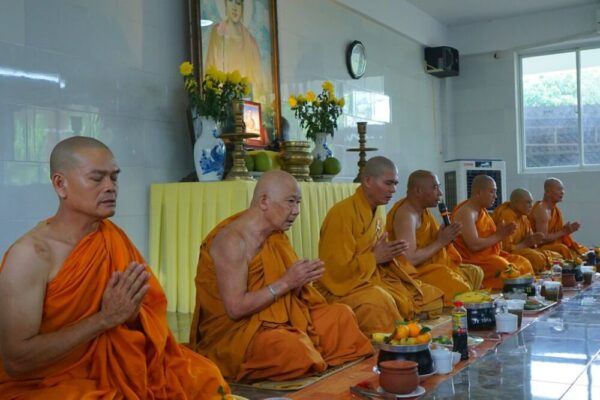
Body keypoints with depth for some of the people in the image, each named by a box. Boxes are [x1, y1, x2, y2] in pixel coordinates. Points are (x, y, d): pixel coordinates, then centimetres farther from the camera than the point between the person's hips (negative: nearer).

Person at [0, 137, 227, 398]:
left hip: (108, 368, 6)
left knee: (203, 377, -10)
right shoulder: (30, 254, -18)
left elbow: (145, 323, 6)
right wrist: (106, 318, -23)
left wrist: (130, 312, -18)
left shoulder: (113, 237, -1)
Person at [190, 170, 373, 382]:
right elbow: (236, 308, -25)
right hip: (236, 331, -8)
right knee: (293, 348, -33)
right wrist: (286, 282, -23)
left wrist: (300, 281, -10)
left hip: (279, 320, 9)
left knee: (342, 315, 5)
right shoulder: (232, 240, -20)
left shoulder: (277, 236, 6)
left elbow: (287, 293, 12)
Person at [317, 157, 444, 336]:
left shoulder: (376, 214, 13)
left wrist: (388, 255, 1)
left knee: (432, 297, 5)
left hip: (377, 279, 9)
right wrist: (375, 258, -15)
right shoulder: (342, 213, -16)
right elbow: (335, 268, -20)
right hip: (346, 286, -9)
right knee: (379, 303, -40)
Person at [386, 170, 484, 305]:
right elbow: (410, 260, -28)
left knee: (475, 272, 11)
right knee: (460, 290, -22)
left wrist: (446, 237, -7)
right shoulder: (406, 215, -22)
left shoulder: (423, 210, 8)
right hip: (414, 273, -10)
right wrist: (441, 242, -18)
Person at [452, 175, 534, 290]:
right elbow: (474, 245, -25)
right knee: (508, 270, -26)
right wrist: (498, 236, -12)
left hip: (490, 255, 10)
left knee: (524, 264, 0)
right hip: (473, 260, -9)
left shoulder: (482, 210, 12)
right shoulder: (466, 212, -18)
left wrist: (502, 233, -7)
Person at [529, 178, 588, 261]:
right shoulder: (541, 210, -18)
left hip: (553, 244, 9)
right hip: (541, 248, -9)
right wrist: (563, 232, -16)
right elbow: (542, 239, -23)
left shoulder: (556, 210, 9)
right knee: (563, 249, -27)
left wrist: (567, 230, -4)